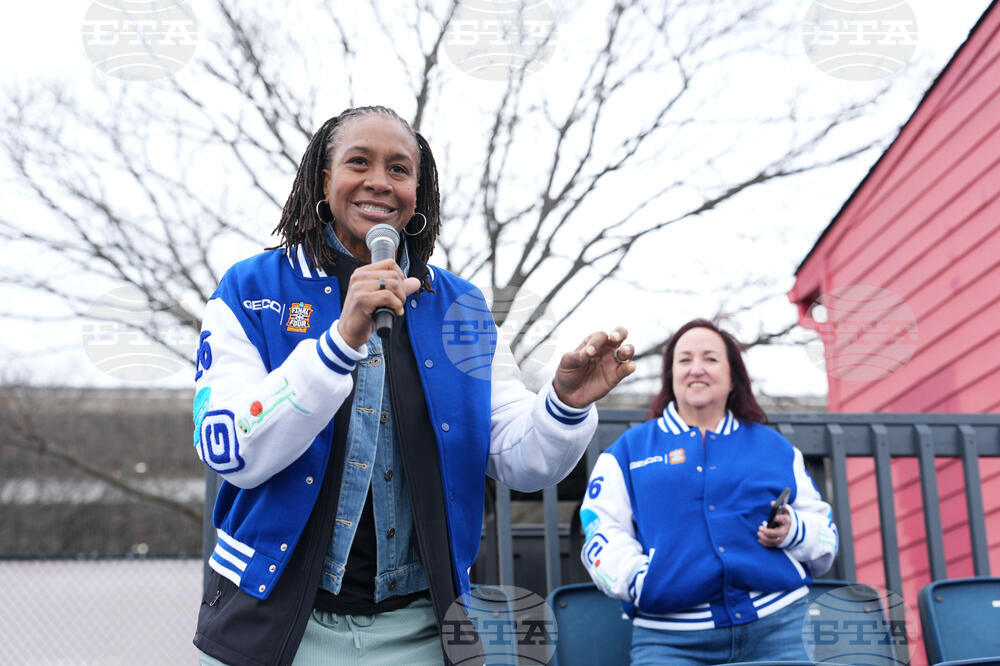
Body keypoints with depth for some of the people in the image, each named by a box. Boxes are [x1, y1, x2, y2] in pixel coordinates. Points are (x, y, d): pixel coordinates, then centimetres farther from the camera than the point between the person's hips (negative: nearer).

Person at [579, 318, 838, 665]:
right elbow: (601, 534, 7)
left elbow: (825, 533, 18)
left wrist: (792, 530, -4)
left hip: (776, 627, 2)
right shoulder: (629, 450, 16)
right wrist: (643, 583, -10)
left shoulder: (775, 447, 21)